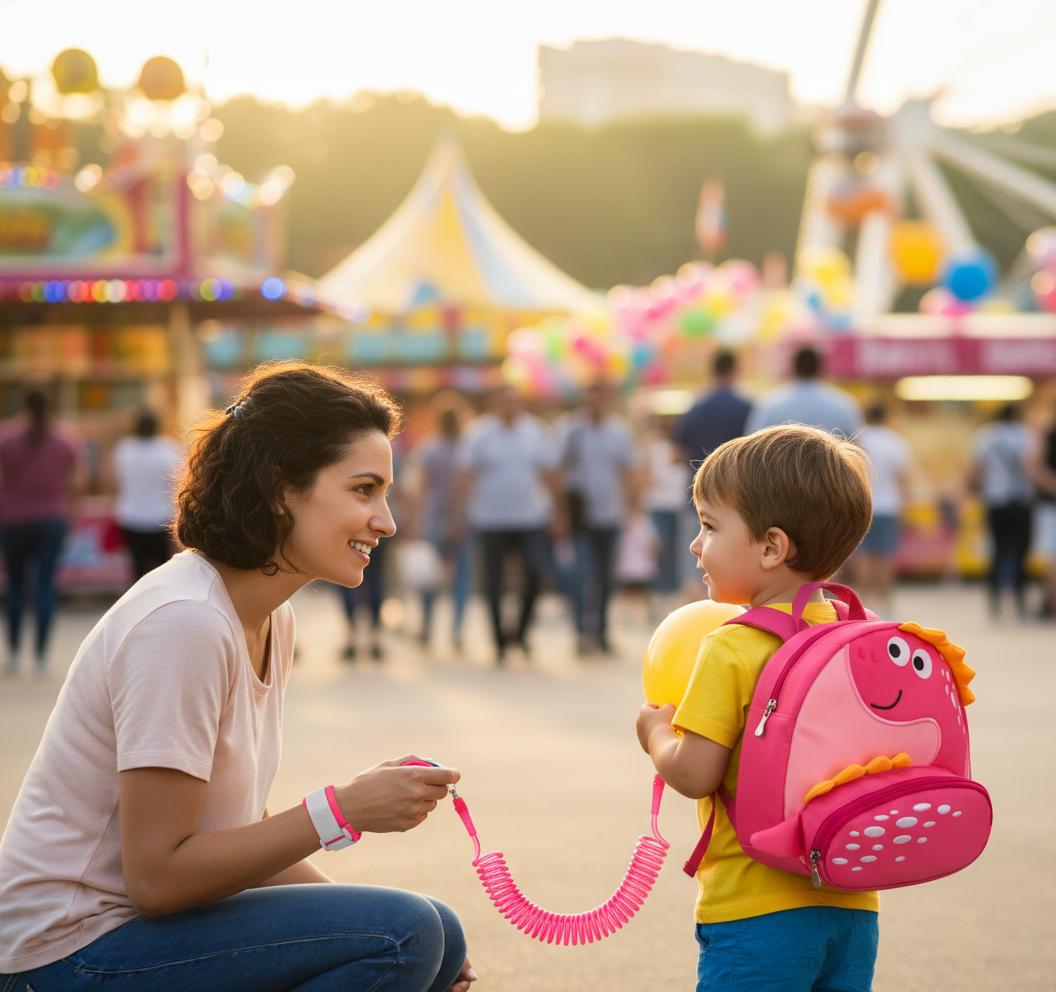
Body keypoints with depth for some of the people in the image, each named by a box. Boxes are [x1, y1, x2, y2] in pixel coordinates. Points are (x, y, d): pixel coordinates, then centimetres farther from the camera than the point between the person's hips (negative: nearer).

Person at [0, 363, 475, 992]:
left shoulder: (274, 619, 7)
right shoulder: (183, 622, -21)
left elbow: (243, 832, 10)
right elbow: (157, 876, -22)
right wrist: (343, 810, -20)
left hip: (150, 921, 9)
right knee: (405, 932, -19)